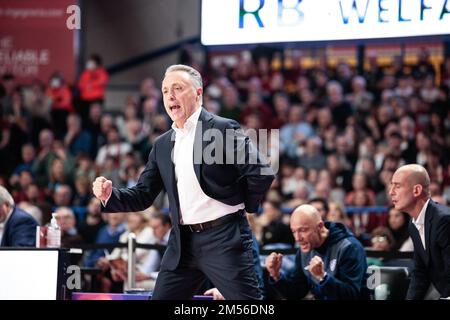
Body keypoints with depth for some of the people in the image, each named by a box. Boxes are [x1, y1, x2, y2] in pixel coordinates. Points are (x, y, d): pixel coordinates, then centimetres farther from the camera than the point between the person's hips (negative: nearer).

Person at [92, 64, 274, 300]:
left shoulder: (224, 129, -6)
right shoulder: (162, 145, 14)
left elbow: (261, 173, -13)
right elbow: (143, 195, 13)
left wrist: (242, 207, 0)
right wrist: (110, 194, -4)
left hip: (223, 238, -6)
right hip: (183, 243, 6)